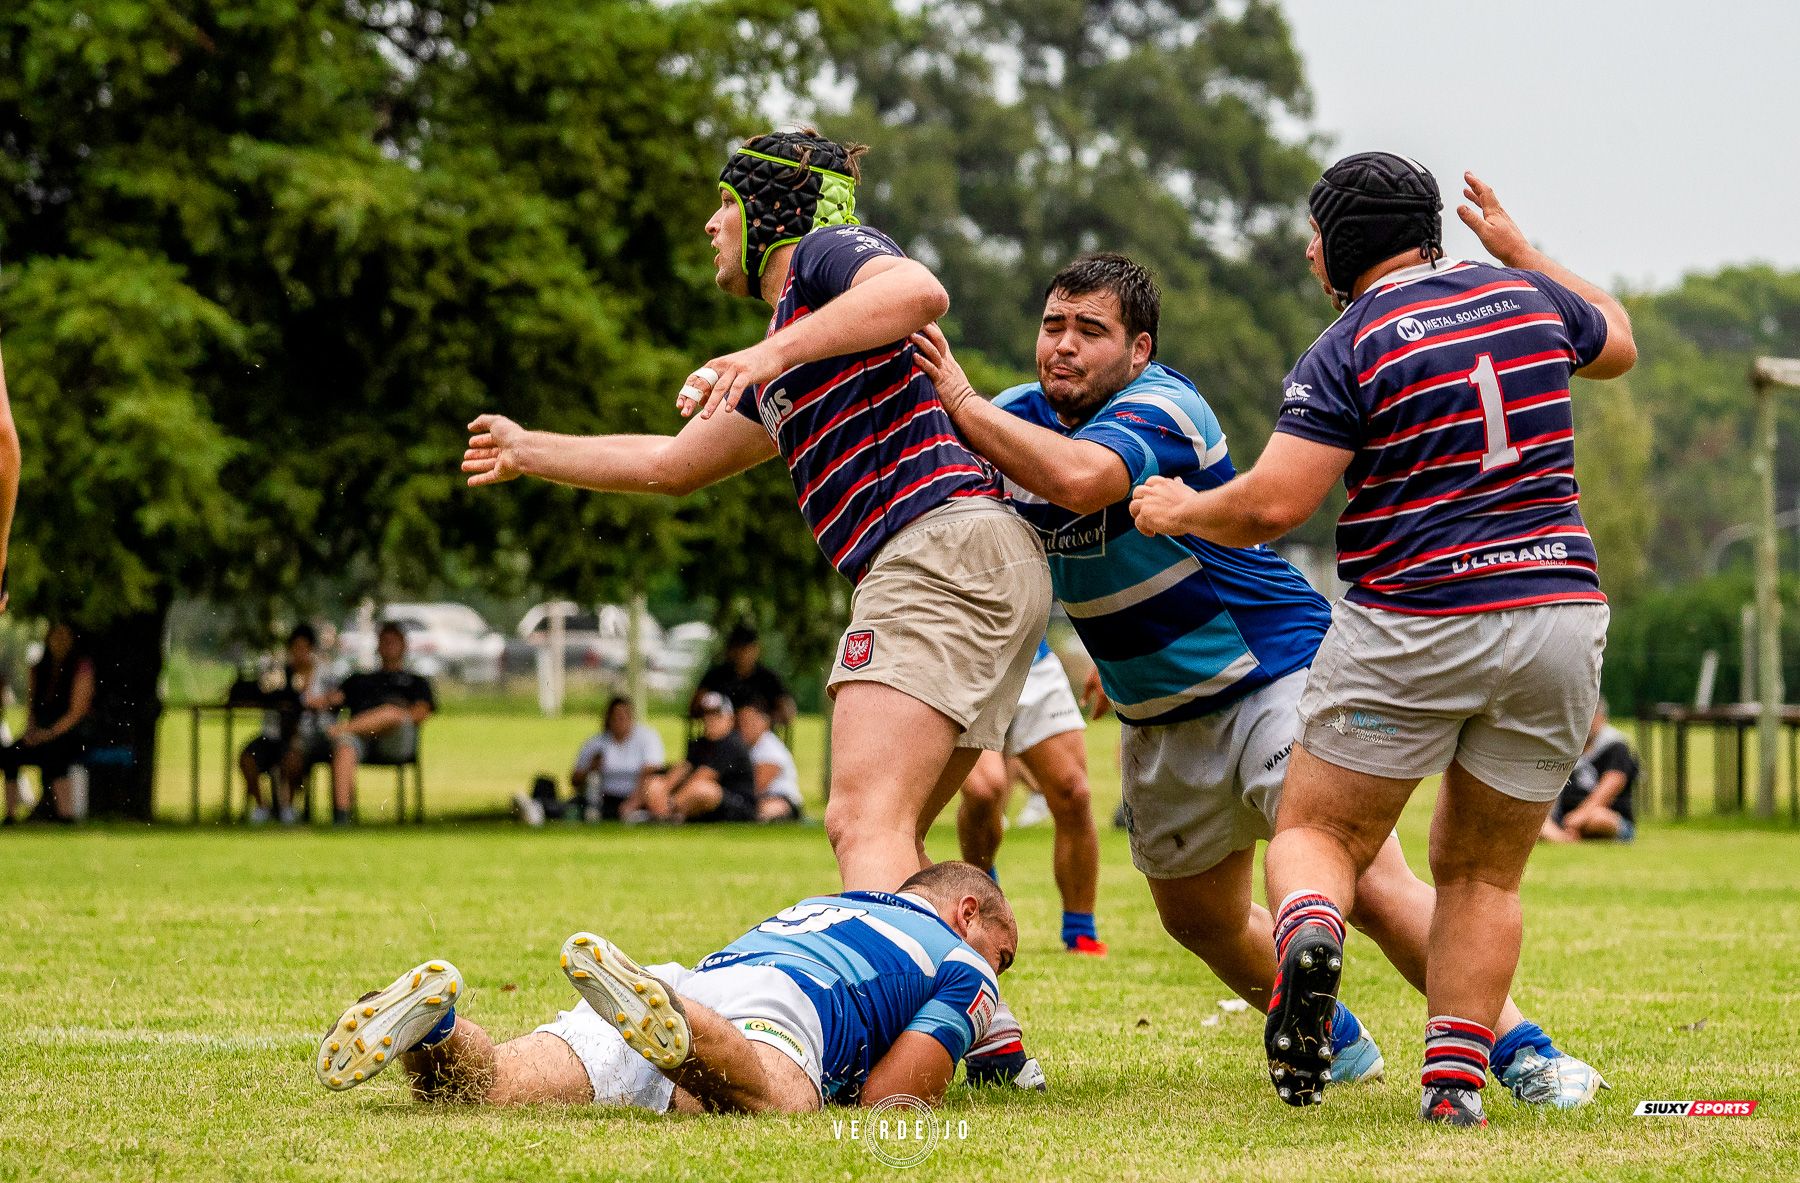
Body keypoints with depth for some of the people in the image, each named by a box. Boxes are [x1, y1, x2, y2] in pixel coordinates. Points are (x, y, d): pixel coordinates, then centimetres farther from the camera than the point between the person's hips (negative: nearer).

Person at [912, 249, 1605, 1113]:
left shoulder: (1160, 409, -23)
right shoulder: (1022, 415, 1)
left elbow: (1078, 479, -43)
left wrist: (961, 402, -34)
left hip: (1276, 676, -8)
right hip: (1159, 719, 8)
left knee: (1372, 888, -20)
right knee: (1199, 919, 17)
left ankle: (1521, 1051, -11)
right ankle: (1331, 1041, 40)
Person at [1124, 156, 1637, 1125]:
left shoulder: (1350, 349, -6)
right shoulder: (1524, 295, 10)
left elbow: (1272, 506, -13)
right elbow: (1616, 342, 32)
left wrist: (1176, 510, 6)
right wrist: (1520, 249, 41)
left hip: (1412, 627, -4)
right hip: (1560, 615, 4)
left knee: (1319, 834, 9)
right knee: (1483, 875, 14)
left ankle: (1310, 934, -25)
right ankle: (1456, 1080, -1)